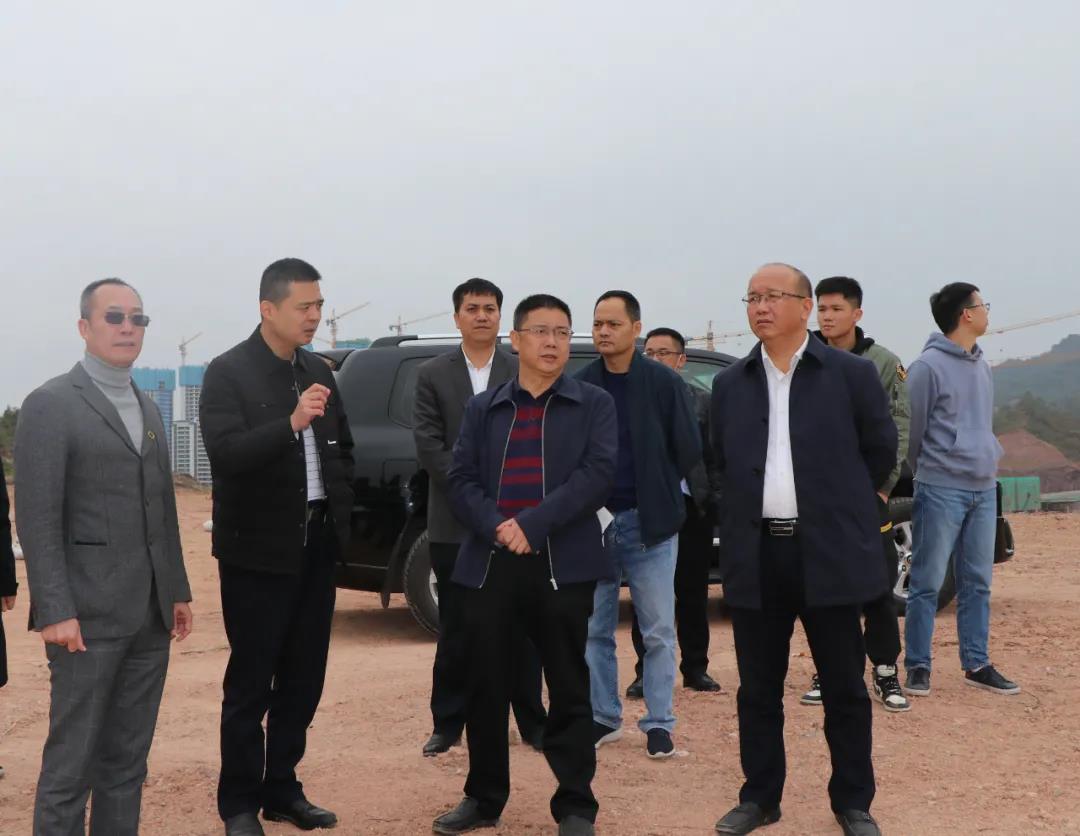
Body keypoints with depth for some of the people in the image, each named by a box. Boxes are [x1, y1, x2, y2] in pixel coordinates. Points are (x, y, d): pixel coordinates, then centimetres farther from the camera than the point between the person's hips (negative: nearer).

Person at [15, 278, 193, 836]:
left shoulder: (149, 410, 16)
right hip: (89, 613, -7)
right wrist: (55, 610, -17)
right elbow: (37, 518, -12)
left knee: (128, 759, 12)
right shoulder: (50, 405, -6)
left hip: (149, 616, 7)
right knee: (71, 762, 0)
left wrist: (177, 590, 14)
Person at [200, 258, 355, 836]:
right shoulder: (228, 372, -9)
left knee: (303, 678, 11)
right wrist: (291, 423, -34)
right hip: (258, 549, -6)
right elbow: (225, 453, -22)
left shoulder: (319, 372, 10)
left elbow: (343, 447, 21)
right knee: (250, 682, 1)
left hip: (316, 546, 6)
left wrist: (340, 504, 8)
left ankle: (282, 789, 23)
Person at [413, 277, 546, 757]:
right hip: (455, 522, 0)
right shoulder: (432, 375, 5)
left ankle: (531, 722, 16)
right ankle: (448, 723, 16)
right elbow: (428, 444, -2)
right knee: (455, 629, 6)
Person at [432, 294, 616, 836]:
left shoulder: (594, 405, 5)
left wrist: (533, 524, -17)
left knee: (569, 691, 4)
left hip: (562, 565, -2)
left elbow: (598, 474, -9)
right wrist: (497, 527, -14)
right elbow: (460, 481, 4)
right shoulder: (482, 409, 13)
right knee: (486, 689, 9)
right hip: (489, 564, 3)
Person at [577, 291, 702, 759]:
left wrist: (660, 495, 3)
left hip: (650, 524, -2)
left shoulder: (664, 383, -4)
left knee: (658, 631, 2)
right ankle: (603, 717, 21)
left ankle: (659, 724, 11)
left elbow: (689, 449, -1)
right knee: (595, 629, 9)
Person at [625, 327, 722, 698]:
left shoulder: (701, 401, 6)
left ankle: (696, 668, 20)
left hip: (692, 508, 1)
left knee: (693, 593, 9)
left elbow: (714, 456, 5)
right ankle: (646, 672, 12)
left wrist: (711, 501, -3)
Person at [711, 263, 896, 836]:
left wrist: (838, 509, 12)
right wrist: (753, 510, 11)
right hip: (755, 555, 3)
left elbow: (880, 453, 6)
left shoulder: (852, 374, -2)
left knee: (844, 688, 7)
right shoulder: (730, 384, 8)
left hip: (829, 553, -3)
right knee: (758, 689, 10)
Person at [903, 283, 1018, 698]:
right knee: (928, 584, -2)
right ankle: (917, 666, 5)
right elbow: (912, 430, -6)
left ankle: (976, 664, 18)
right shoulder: (928, 367, -11)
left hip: (983, 489, 7)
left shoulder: (981, 365, 14)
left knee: (977, 583, 11)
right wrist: (928, 474, 4)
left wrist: (990, 460, 12)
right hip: (942, 491, -7)